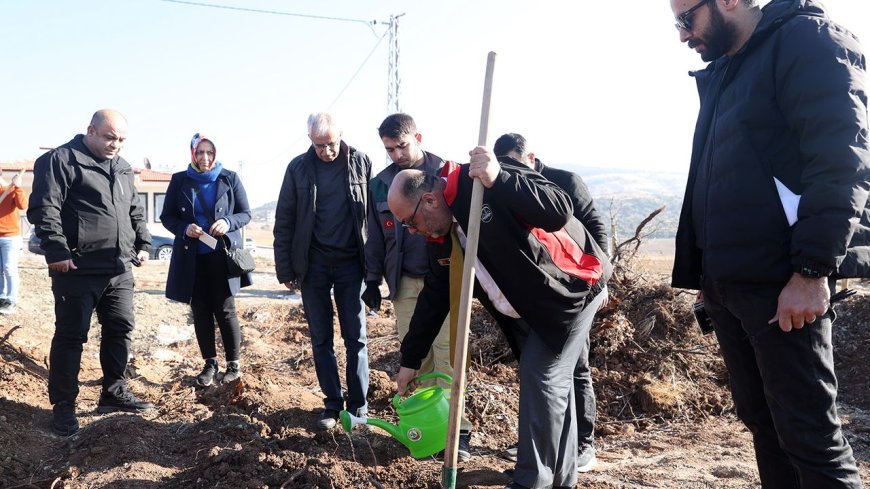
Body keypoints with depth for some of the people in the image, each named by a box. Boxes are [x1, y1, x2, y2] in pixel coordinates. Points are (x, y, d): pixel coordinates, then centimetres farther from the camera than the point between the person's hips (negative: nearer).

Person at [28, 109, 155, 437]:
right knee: (71, 336, 1)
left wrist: (143, 242, 15)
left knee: (121, 329, 11)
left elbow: (135, 210, 26)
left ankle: (114, 393, 26)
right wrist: (57, 250, -19)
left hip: (120, 269, 7)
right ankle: (63, 405, 13)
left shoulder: (122, 169, 17)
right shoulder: (61, 160, -6)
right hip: (78, 269, -7)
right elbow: (43, 208, -13)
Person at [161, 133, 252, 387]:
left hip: (222, 255, -2)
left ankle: (234, 364, 10)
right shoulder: (179, 180, 4)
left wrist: (228, 222, -18)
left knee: (225, 310, -3)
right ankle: (210, 363, 20)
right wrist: (184, 228, -14)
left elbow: (245, 213, 3)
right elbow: (166, 216, 7)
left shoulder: (230, 178, 0)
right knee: (201, 312, 7)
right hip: (192, 258, 2)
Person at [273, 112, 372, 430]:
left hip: (351, 264, -1)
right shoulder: (298, 168, -1)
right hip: (313, 266, 1)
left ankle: (359, 405, 14)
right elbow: (284, 222, 2)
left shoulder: (360, 163, -2)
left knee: (356, 337, 4)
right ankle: (332, 404, 19)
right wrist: (285, 269, -1)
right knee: (321, 339, 8)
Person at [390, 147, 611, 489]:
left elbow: (559, 212, -37)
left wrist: (499, 180, -49)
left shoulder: (489, 180, -27)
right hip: (536, 301, 9)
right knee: (551, 377, 15)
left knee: (542, 375, -9)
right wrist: (410, 359, 11)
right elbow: (434, 296, 7)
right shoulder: (441, 234, -1)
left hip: (573, 287, -9)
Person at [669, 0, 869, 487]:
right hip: (726, 279, 9)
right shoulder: (722, 73, 21)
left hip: (780, 281, -8)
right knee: (762, 421, 13)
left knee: (808, 433, -4)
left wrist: (811, 270, -21)